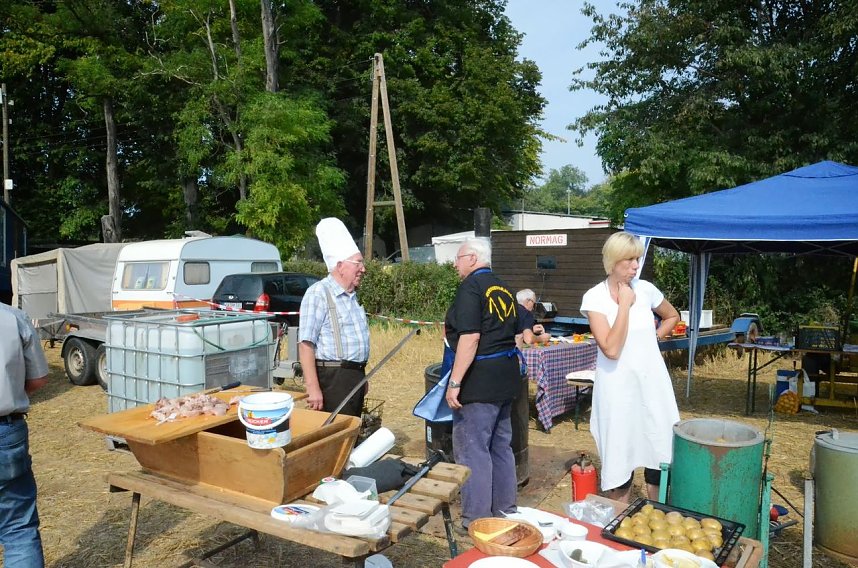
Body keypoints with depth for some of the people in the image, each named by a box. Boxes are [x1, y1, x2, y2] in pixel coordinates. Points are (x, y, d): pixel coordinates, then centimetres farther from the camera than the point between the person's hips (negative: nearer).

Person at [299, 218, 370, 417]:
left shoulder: (352, 295, 14)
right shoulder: (318, 293, -12)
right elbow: (306, 345, -18)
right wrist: (313, 388, -23)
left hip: (355, 376, 9)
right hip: (333, 378, -8)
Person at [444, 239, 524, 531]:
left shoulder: (471, 286, -12)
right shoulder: (503, 287, 14)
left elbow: (470, 337, -21)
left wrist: (455, 382, -20)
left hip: (480, 379, -9)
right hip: (507, 375, 9)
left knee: (472, 448, 0)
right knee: (500, 445, 17)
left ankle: (477, 520, 7)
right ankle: (506, 511, 28)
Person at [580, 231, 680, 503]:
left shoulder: (645, 289, 1)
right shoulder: (595, 297, -10)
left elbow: (672, 316, 22)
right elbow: (611, 349, -21)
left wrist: (652, 337, 6)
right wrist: (624, 304, -17)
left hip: (652, 383, 4)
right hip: (618, 388, -4)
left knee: (660, 459, 10)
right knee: (620, 460, 5)